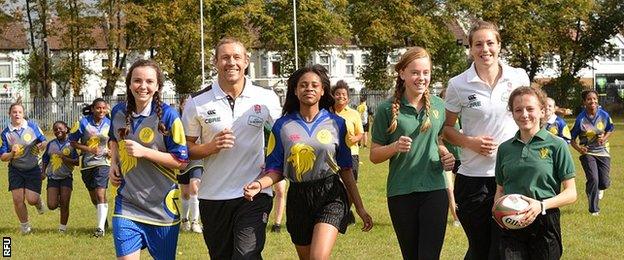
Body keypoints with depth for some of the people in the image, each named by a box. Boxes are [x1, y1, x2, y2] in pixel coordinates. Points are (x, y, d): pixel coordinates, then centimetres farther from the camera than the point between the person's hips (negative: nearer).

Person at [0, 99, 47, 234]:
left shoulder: (32, 126, -6)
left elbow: (44, 141, 6)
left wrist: (41, 145, -18)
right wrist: (11, 154, -24)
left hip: (33, 169, -1)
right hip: (16, 170, 1)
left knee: (31, 199, -9)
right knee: (17, 199, -7)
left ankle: (39, 202, 29)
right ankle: (24, 225, 16)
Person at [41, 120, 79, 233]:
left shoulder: (70, 144, -2)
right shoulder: (51, 144, 6)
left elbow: (76, 162, -6)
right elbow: (45, 159, 15)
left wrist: (64, 158, -18)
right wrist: (43, 172, 4)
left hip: (66, 177, -2)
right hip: (52, 177, 2)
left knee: (64, 205, -4)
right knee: (51, 205, -7)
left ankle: (63, 227, 10)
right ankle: (58, 200, 28)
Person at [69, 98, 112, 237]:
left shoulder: (109, 124, -2)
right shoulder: (83, 123, -8)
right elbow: (73, 142, -4)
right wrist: (89, 149, -17)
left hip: (102, 163, -1)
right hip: (86, 164, 1)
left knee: (100, 195, -17)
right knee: (94, 198, 14)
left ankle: (100, 227, -16)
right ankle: (103, 218, 41)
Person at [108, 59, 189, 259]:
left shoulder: (168, 116, -12)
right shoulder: (118, 112, 3)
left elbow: (181, 160, -12)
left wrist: (144, 152, -20)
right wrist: (113, 163, 7)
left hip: (162, 205, -3)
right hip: (127, 203, 3)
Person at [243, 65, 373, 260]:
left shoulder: (336, 123, 3)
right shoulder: (282, 126, 3)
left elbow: (346, 170, 8)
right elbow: (276, 170, 2)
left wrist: (359, 207, 8)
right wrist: (259, 184, -19)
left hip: (330, 195, -2)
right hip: (298, 198, 2)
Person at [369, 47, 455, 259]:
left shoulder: (439, 106, 6)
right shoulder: (387, 109, -2)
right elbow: (374, 155, 1)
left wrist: (447, 155, 1)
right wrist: (395, 147, -18)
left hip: (435, 189, 1)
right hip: (401, 193, -1)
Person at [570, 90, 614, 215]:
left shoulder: (604, 115, -6)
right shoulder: (580, 118, -11)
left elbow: (610, 129, 11)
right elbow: (572, 137, -3)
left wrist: (604, 138, -8)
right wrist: (578, 148, -20)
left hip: (603, 152, 2)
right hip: (587, 153, -2)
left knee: (604, 183, -1)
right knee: (593, 179, -15)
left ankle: (599, 188, 41)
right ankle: (594, 209, 3)